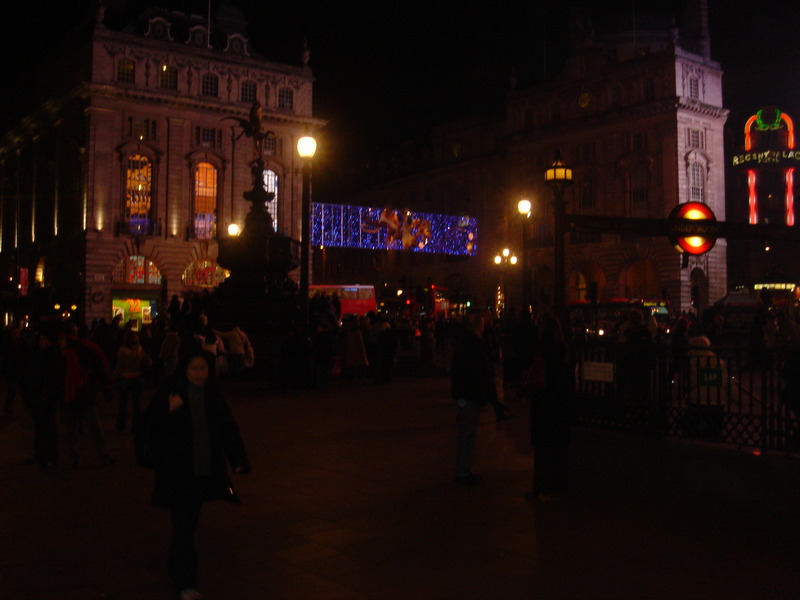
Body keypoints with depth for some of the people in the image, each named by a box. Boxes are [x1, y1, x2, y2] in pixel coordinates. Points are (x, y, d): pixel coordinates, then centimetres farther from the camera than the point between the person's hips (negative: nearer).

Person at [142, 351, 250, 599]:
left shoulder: (213, 395, 1)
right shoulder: (170, 392, -11)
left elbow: (228, 428, 6)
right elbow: (147, 422, -13)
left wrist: (238, 460, -2)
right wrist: (168, 411, -31)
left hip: (205, 471, 5)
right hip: (177, 473, -4)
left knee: (190, 523, 17)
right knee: (183, 526, -4)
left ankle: (177, 568, 38)